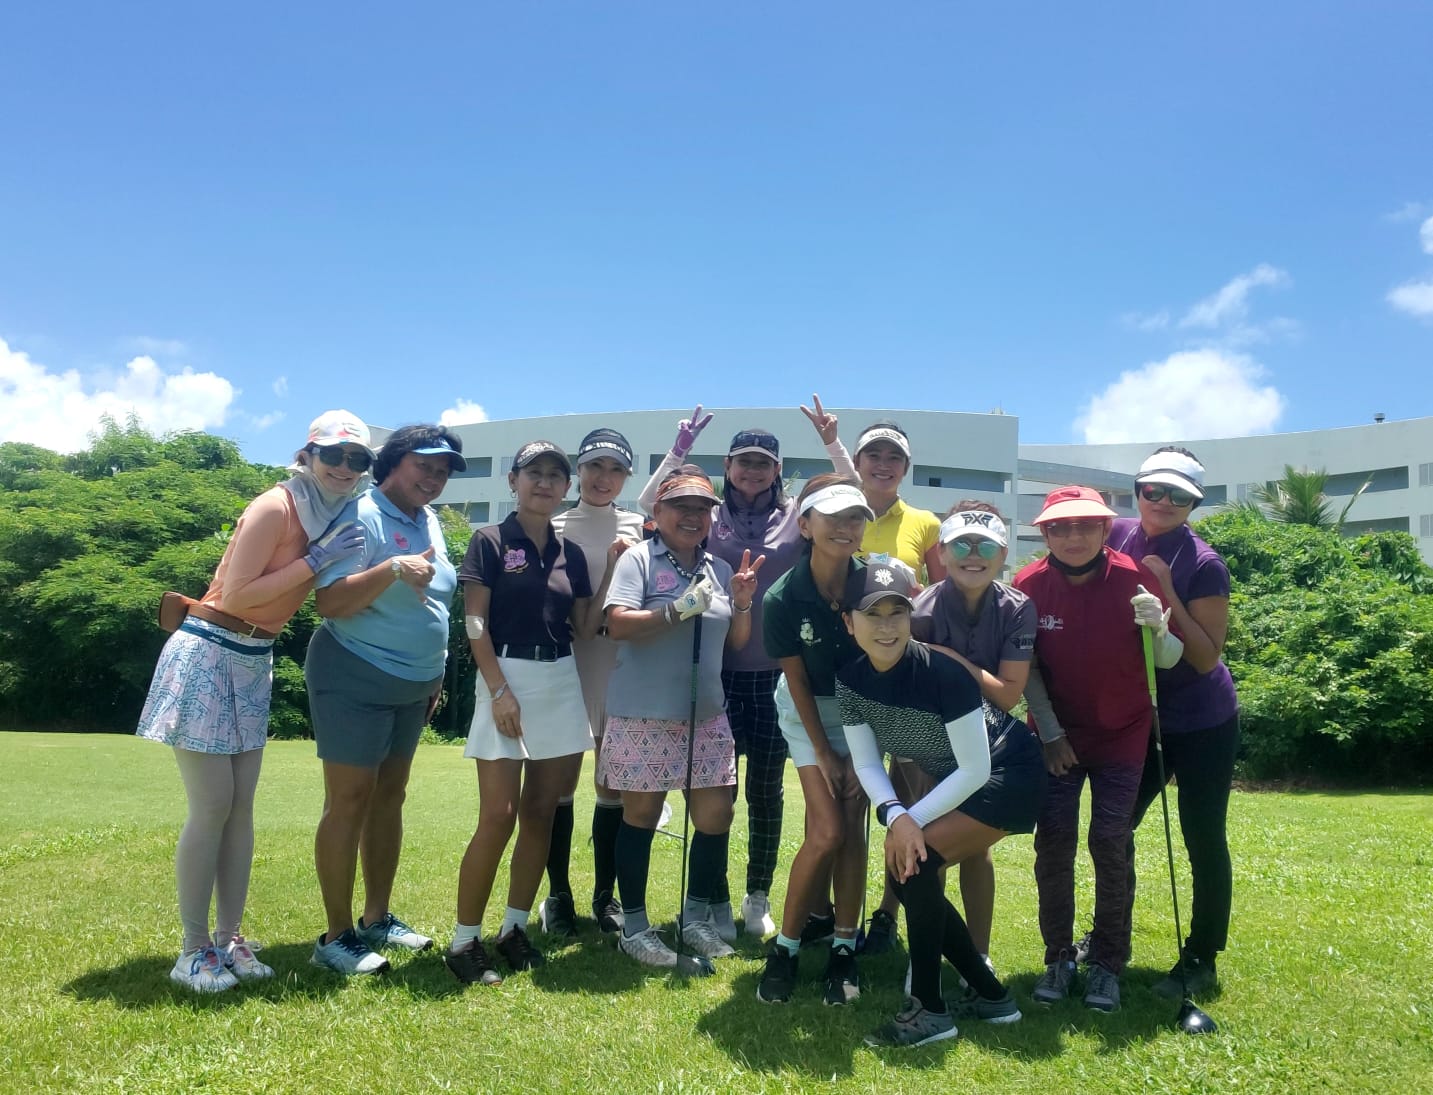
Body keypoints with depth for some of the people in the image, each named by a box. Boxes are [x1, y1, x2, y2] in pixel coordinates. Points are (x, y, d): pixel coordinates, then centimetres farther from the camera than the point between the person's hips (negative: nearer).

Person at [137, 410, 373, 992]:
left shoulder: (330, 519, 8)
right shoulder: (275, 506, -16)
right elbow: (236, 595, -21)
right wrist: (315, 560, -21)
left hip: (253, 663, 8)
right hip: (207, 656, -8)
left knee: (241, 807, 9)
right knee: (212, 807, -5)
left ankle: (229, 938, 17)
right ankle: (194, 950, 7)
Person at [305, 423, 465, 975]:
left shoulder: (430, 522, 11)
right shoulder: (362, 515, -14)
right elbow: (330, 603, -22)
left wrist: (434, 675, 20)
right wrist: (393, 568, -34)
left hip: (412, 685, 8)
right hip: (355, 679, -8)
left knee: (390, 796, 13)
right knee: (349, 801, -4)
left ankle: (377, 918, 24)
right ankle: (336, 936, 5)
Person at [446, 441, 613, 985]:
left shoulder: (571, 553, 12)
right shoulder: (490, 541, -2)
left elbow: (585, 628, 10)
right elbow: (474, 623, -7)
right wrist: (499, 690, -15)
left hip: (562, 685, 5)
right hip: (506, 679, -5)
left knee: (540, 814, 8)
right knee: (498, 817, -8)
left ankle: (514, 929, 20)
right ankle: (464, 940, 4)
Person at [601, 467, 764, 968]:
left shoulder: (720, 569, 12)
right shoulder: (639, 559, -5)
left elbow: (736, 642, 15)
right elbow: (618, 625, -17)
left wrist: (741, 603, -3)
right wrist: (681, 609, -22)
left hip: (707, 715, 6)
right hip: (643, 715, -5)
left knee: (716, 815, 7)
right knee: (641, 815, 6)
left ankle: (696, 916, 28)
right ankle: (634, 924, 22)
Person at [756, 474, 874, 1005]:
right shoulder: (783, 598, -21)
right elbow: (797, 678, -11)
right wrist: (824, 753, -7)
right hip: (809, 711, -1)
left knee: (852, 827, -2)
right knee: (827, 833, -9)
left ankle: (843, 947, 14)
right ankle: (785, 946, 10)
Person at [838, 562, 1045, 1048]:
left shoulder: (941, 671, -29)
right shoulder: (849, 678, -11)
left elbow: (975, 769, -25)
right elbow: (866, 763, -8)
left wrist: (912, 821, -24)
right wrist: (895, 815, -27)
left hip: (1006, 775, -7)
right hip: (952, 782, 8)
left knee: (916, 861, -21)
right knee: (905, 871, 3)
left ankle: (929, 1010, -6)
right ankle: (991, 995, 21)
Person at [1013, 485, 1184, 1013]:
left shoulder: (1134, 578, -14)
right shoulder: (1029, 585, -12)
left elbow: (1169, 659, -11)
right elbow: (1026, 668, -4)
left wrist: (1157, 627, -32)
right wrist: (1051, 735, -6)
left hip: (1121, 737, -1)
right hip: (1057, 737, 1)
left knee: (1110, 845, 1)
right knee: (1053, 844, 1)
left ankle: (1107, 962, 16)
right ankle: (1058, 958, 16)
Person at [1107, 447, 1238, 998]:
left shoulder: (1203, 565, -17)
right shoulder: (1116, 537, -5)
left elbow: (1206, 657, -20)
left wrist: (1166, 592, -26)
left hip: (1202, 724, -4)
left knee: (1204, 841, 4)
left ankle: (1200, 962, 22)